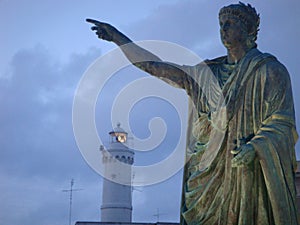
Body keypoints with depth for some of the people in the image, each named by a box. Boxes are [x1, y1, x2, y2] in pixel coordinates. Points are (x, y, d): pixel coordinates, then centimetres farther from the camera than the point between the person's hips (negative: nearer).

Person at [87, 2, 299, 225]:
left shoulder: (270, 69, 2)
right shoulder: (208, 72, 16)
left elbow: (282, 122, -3)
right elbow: (160, 68, 18)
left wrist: (255, 147, -22)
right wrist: (119, 38, 18)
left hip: (252, 172, -4)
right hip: (212, 171, 4)